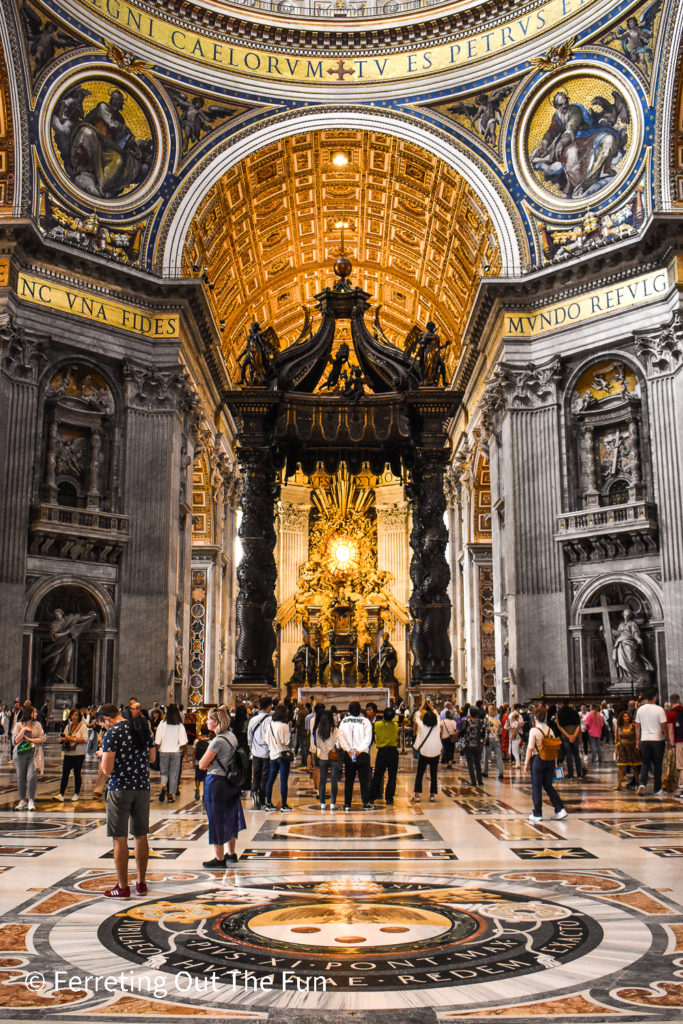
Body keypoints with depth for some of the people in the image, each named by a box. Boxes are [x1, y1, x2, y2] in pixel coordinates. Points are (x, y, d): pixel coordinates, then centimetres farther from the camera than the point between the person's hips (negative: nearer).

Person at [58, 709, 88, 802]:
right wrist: (64, 739, -5)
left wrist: (73, 739, -18)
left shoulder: (83, 726, -4)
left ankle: (76, 794, 13)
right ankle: (61, 793, -1)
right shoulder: (68, 726, 13)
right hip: (68, 753, 4)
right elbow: (63, 738, 19)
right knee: (65, 773, -2)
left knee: (77, 773, 4)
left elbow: (85, 739, -13)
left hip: (79, 754, -4)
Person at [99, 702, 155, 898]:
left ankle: (122, 887, 4)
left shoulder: (112, 734, -12)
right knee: (140, 836, 14)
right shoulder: (143, 728, 7)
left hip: (120, 788, -6)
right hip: (143, 787, 6)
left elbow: (107, 769, -14)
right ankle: (141, 883, 22)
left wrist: (104, 755, 4)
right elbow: (151, 757, 17)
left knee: (119, 838, 1)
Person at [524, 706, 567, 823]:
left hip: (538, 759, -5)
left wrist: (526, 763, -5)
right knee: (548, 786, 16)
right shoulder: (550, 730, 2)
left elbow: (530, 748, -12)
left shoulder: (534, 730, -12)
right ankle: (560, 809, 7)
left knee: (536, 787, 5)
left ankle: (537, 814, 8)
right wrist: (555, 763, 14)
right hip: (550, 761, 5)